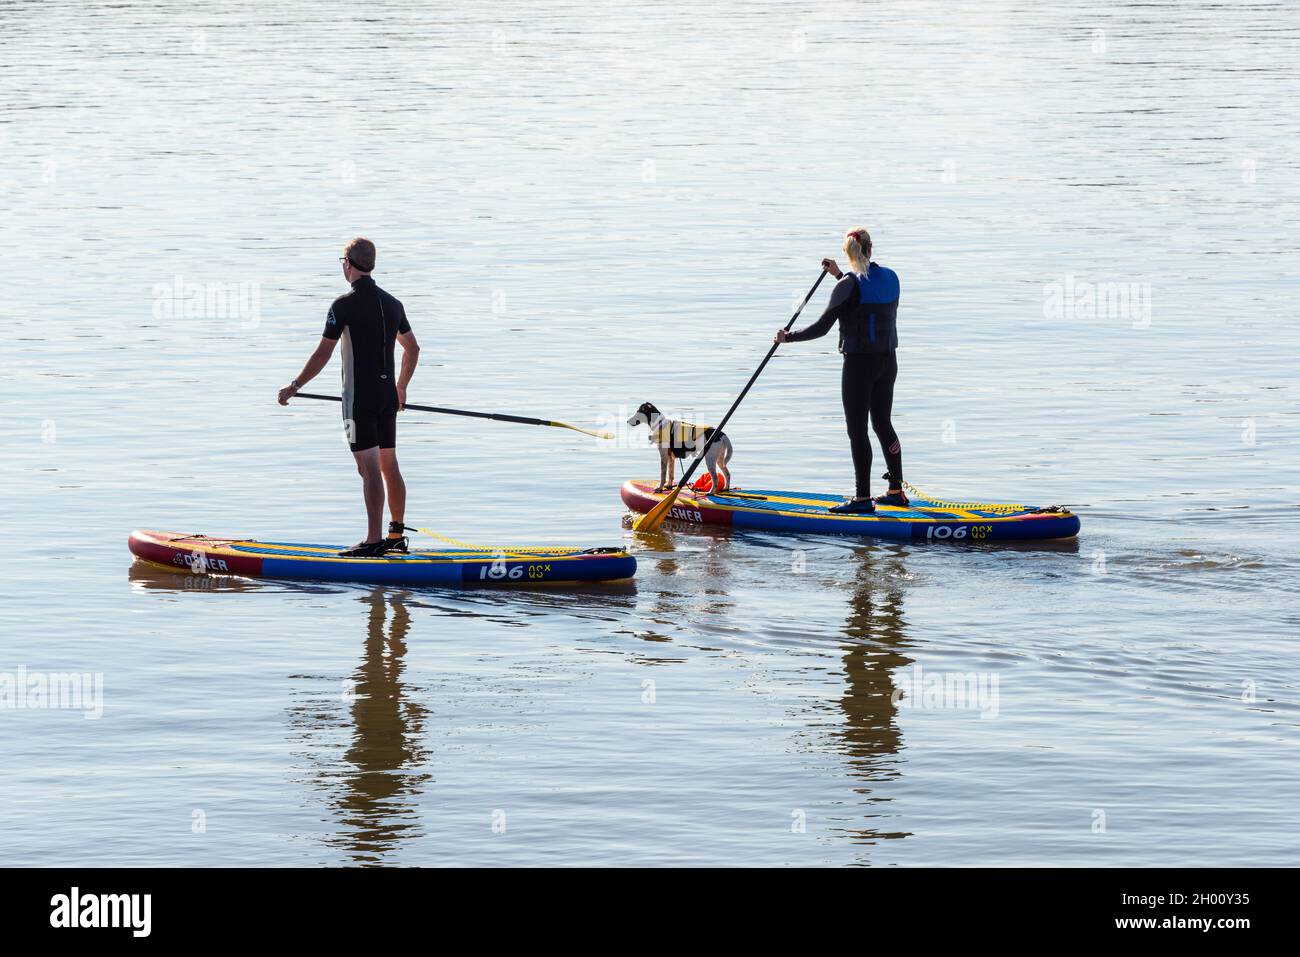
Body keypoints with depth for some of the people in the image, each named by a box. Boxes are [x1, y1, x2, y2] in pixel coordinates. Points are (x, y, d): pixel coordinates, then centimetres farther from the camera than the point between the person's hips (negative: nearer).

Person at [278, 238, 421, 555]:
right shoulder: (392, 303, 10)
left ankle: (374, 540, -12)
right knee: (389, 466, 13)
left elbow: (323, 354, -12)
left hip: (359, 398, -7)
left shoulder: (345, 305, -11)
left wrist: (295, 386, -1)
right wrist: (401, 387, 34)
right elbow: (412, 348, 22)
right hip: (388, 397, 7)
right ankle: (397, 535, 20)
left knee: (369, 469, -10)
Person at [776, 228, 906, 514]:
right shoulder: (890, 278, 4)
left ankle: (863, 498, -2)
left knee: (857, 429, -2)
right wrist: (840, 276, 27)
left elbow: (822, 327, -12)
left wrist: (788, 337, 1)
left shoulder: (849, 285, -15)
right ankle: (896, 490, 22)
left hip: (859, 364, -7)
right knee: (883, 424, 17)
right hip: (887, 361, 7)